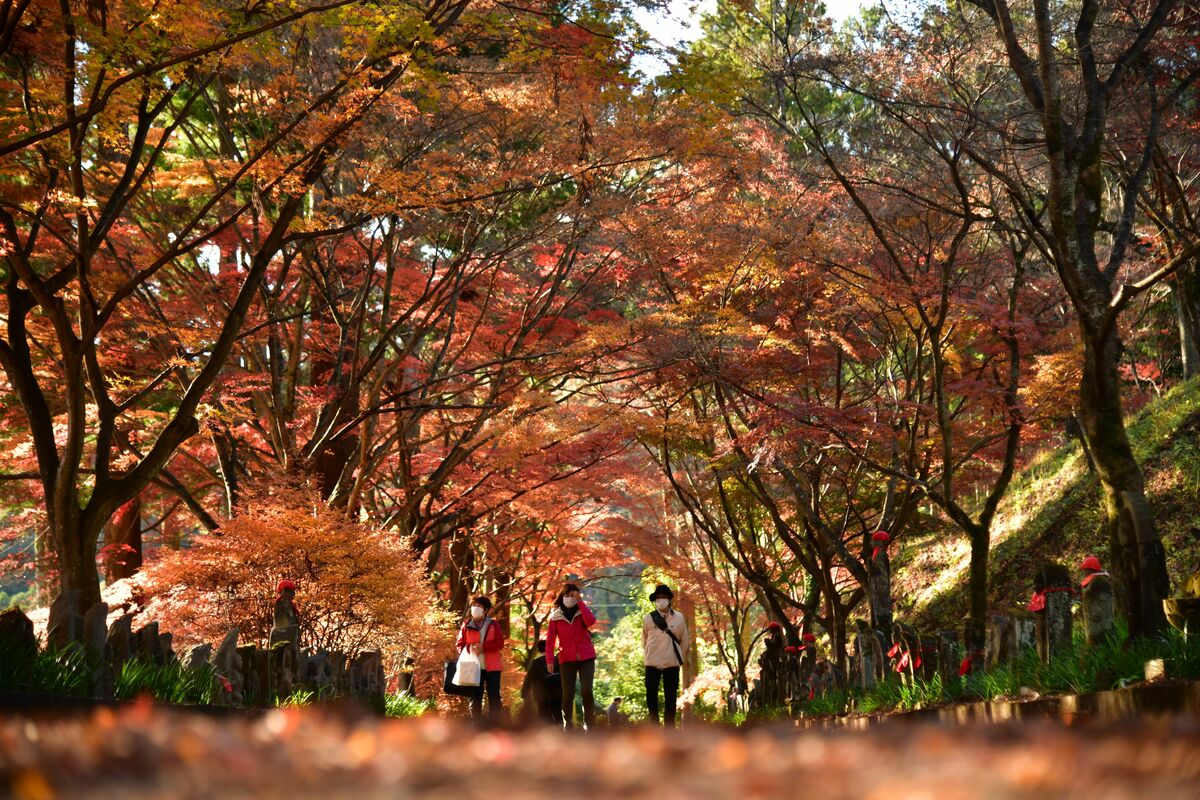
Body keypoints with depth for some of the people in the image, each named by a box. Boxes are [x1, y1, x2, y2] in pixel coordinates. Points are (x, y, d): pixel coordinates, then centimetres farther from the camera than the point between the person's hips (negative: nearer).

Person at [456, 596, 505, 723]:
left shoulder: (494, 625, 4)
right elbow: (460, 644, 6)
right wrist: (469, 649, -16)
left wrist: (483, 647, -18)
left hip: (492, 667, 0)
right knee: (475, 697, 3)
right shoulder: (466, 625, 5)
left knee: (494, 696, 1)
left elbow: (500, 643, -5)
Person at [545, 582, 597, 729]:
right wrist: (549, 659, -10)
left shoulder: (582, 612, 7)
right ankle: (567, 725, 8)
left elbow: (591, 621, -15)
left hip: (586, 658, 0)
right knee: (568, 694, 0)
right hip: (567, 659, 0)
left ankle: (588, 723, -1)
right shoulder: (555, 617, 5)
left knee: (586, 690, -13)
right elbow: (550, 640, 0)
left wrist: (580, 602, -13)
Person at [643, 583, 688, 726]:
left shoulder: (678, 618, -3)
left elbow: (684, 640, 7)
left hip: (672, 664, 0)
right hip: (652, 663, 0)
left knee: (670, 696, 3)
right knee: (651, 695, 1)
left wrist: (678, 656, 9)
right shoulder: (649, 618, -3)